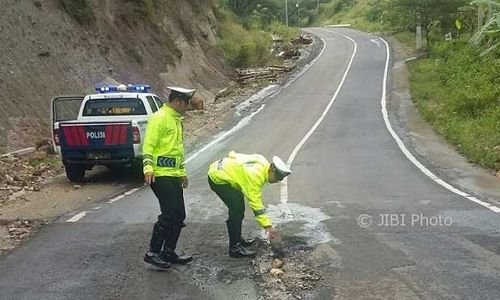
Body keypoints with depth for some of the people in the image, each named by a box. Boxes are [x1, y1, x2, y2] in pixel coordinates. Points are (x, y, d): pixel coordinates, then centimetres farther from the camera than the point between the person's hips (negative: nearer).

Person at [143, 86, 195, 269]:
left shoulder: (176, 120, 20)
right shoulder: (159, 118, -10)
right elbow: (149, 145, -18)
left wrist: (182, 172, 29)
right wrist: (148, 167, -30)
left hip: (174, 175, 10)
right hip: (161, 174, -10)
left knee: (179, 216, 10)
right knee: (169, 215, -12)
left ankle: (168, 253, 20)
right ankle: (153, 253, -2)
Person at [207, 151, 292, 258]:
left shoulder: (264, 164, -5)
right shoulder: (254, 175, -31)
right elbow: (255, 203, -30)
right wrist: (267, 225, -28)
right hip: (217, 178, -10)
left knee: (239, 209, 15)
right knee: (236, 210, -14)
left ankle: (237, 239, 29)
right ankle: (235, 248, -8)